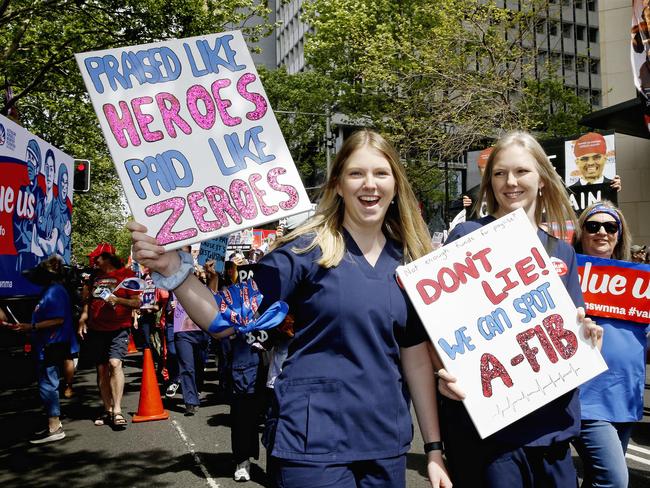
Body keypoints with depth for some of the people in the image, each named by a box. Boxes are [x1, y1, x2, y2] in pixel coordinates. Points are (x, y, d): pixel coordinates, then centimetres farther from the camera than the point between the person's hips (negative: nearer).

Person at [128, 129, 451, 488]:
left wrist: (434, 449, 8)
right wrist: (172, 268, -27)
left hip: (385, 442, 5)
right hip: (313, 440, -4)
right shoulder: (308, 249, -9)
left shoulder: (407, 261, 4)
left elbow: (417, 359, 8)